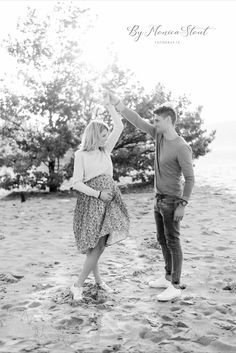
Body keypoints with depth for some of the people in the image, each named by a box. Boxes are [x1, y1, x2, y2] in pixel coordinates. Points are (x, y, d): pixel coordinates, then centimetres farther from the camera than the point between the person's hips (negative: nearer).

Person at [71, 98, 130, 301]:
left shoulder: (105, 149, 11)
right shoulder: (81, 155, -4)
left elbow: (119, 127, 9)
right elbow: (77, 183, -8)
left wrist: (110, 105, 4)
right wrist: (98, 194, -15)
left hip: (108, 199, 6)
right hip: (91, 200, -5)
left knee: (100, 243, 6)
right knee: (96, 244, -8)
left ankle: (97, 279, 20)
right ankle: (78, 286, 2)